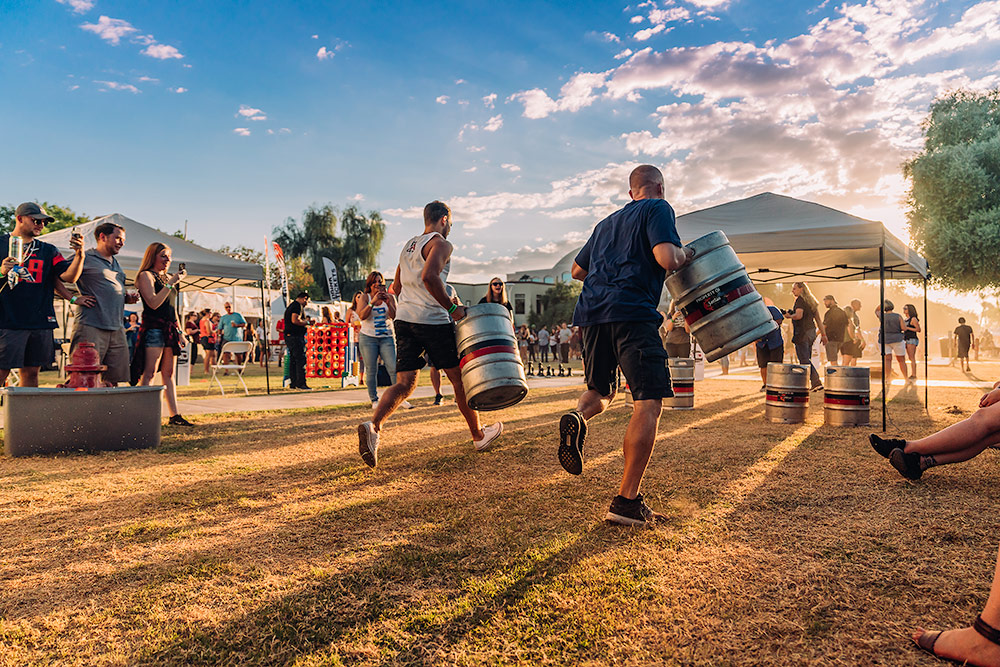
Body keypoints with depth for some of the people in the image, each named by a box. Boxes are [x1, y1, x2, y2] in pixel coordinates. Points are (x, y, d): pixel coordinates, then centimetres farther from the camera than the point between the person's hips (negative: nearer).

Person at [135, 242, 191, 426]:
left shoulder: (167, 277, 21)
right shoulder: (146, 276, -2)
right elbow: (153, 303, -15)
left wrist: (180, 332, 21)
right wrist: (171, 283, -15)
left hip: (169, 330, 8)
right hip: (154, 327, -8)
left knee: (168, 373, 7)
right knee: (150, 373, -11)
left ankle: (174, 415, 8)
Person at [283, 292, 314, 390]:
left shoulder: (291, 305, 22)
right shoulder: (298, 306, -10)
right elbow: (295, 320, -23)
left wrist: (306, 322, 22)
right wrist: (306, 322, -9)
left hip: (289, 336, 10)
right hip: (296, 337, -10)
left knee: (293, 360, 11)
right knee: (301, 360, -10)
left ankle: (293, 384, 13)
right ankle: (301, 384, -12)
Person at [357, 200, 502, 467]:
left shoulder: (408, 245, 20)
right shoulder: (441, 244, -6)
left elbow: (396, 288, 25)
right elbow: (429, 277, -25)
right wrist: (452, 307, -20)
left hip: (404, 319, 7)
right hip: (433, 322, -7)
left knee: (404, 383, 1)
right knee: (458, 378, 8)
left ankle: (373, 426, -23)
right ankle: (479, 436, 20)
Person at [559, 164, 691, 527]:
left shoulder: (607, 222, 28)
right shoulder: (657, 209, 7)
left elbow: (577, 270, 34)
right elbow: (667, 260, -9)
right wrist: (686, 253, 12)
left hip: (591, 311, 7)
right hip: (632, 312, -7)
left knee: (601, 390, 25)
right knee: (648, 402, -7)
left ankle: (576, 417, -10)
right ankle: (626, 501, -12)